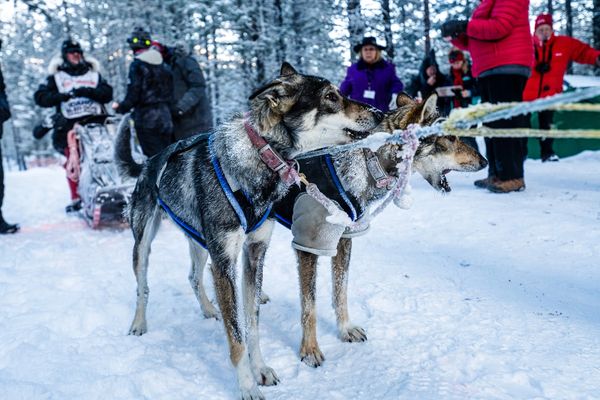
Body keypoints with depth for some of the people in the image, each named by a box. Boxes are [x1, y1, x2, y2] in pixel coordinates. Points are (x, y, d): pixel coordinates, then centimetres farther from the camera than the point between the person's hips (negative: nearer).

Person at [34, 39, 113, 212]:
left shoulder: (93, 74, 20)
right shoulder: (56, 77, 15)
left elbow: (108, 94, 6)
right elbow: (40, 97, 6)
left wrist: (88, 92, -10)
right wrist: (61, 96, -10)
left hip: (96, 121, 1)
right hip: (70, 125, -1)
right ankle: (76, 198, 3)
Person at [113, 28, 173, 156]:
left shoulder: (137, 65, -10)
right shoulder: (163, 65, 9)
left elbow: (134, 94, -13)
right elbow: (170, 93, 10)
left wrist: (121, 108, 2)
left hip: (146, 117, -6)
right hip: (165, 116, 6)